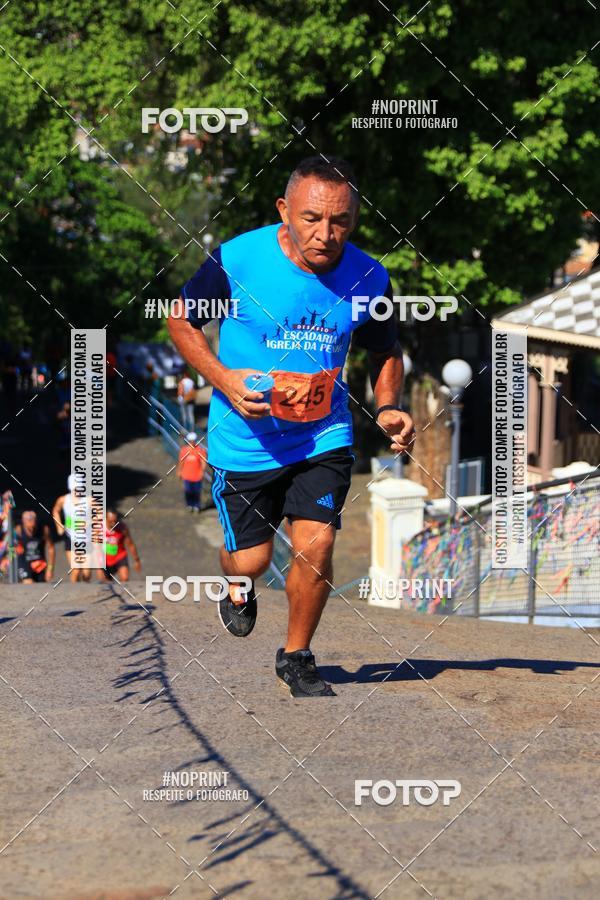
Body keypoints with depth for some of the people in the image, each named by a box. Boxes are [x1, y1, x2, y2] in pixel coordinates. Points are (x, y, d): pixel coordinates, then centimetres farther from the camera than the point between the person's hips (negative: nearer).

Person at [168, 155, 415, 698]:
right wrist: (224, 379, -17)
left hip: (324, 435, 1)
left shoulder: (369, 279, -10)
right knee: (250, 561, 5)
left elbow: (386, 352, 9)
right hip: (246, 439, -1)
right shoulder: (237, 260, -18)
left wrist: (388, 409, -10)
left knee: (315, 547, -12)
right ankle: (238, 588, 45)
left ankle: (297, 657, 14)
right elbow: (182, 319, -2)